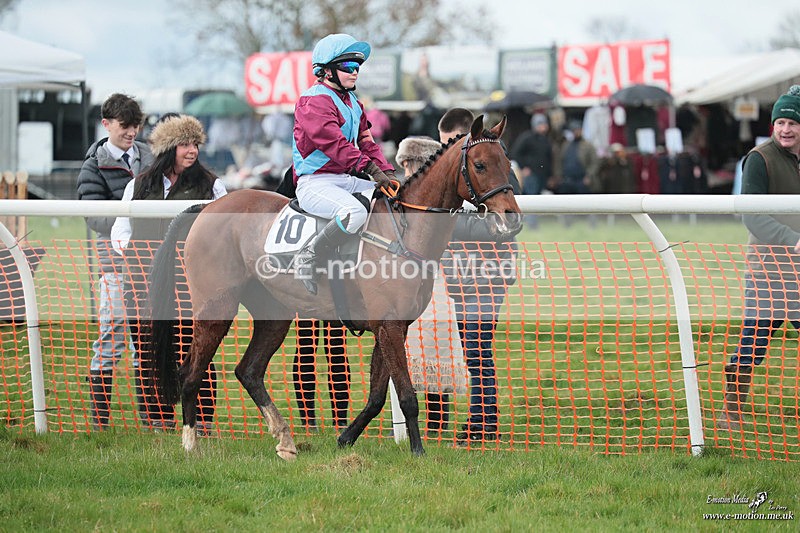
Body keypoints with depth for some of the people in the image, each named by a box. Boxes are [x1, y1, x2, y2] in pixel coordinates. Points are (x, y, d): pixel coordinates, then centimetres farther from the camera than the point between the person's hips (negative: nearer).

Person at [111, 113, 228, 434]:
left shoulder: (210, 186, 8)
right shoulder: (139, 186, 14)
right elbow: (119, 233, 15)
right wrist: (139, 253, -4)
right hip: (145, 286, 3)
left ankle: (202, 424, 0)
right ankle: (159, 423, 14)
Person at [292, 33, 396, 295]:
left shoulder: (353, 103, 21)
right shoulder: (314, 101, -10)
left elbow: (366, 142, 18)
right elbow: (333, 142, -22)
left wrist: (386, 172, 0)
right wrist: (369, 168, -30)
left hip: (347, 180, 10)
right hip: (315, 182, -9)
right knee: (355, 212, -36)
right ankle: (306, 259, -23)